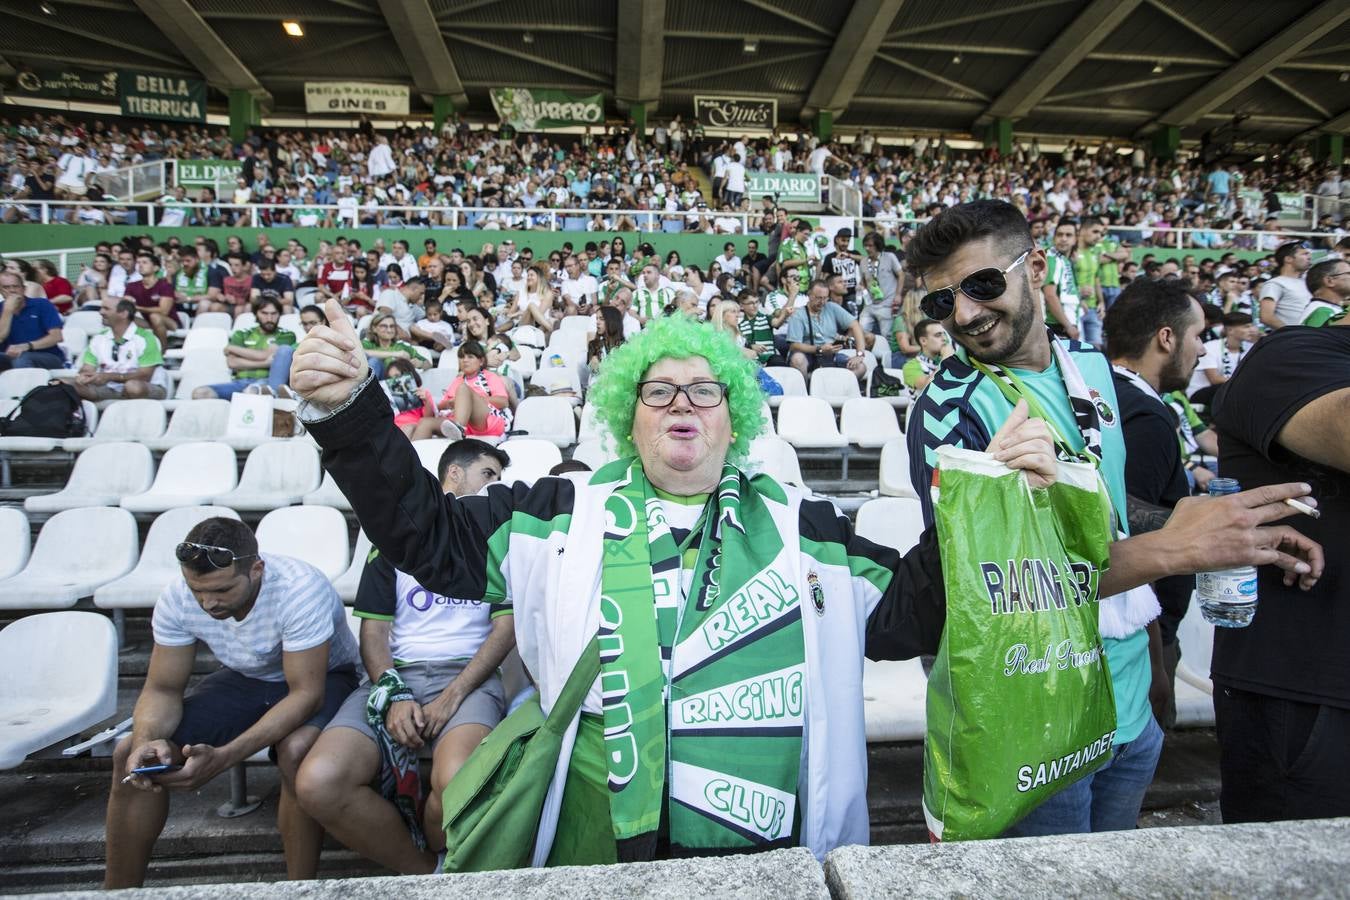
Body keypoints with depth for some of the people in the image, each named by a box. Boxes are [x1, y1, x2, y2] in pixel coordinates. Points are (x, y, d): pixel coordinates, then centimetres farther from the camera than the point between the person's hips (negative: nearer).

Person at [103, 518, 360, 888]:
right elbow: (163, 689, -9)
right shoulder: (177, 597, -19)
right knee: (132, 755, -10)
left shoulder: (300, 590, -35)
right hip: (244, 678, 5)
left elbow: (307, 694, -32)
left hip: (322, 677, -5)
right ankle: (118, 889, 10)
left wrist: (221, 757, -41)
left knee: (296, 751, -36)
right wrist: (147, 740, -32)